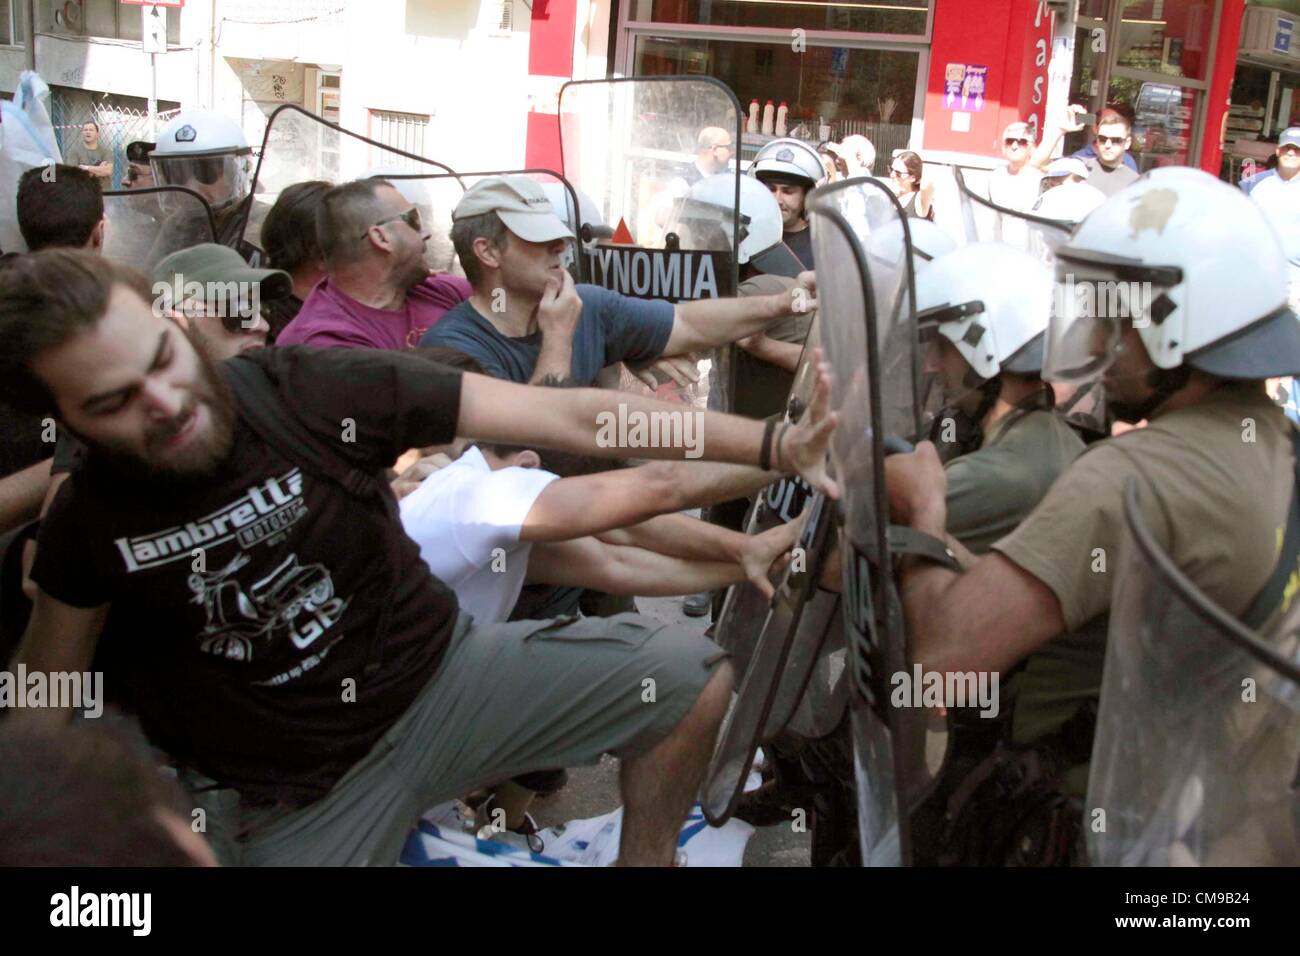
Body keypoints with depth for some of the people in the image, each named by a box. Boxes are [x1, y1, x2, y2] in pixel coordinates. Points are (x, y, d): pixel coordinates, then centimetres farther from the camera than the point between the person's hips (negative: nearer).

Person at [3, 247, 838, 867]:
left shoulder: (313, 390, -17)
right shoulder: (86, 526, -9)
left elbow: (571, 417, -21)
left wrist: (772, 446, -25)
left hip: (447, 676, 1)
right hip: (305, 796, 0)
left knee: (691, 675, -10)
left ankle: (645, 857, 14)